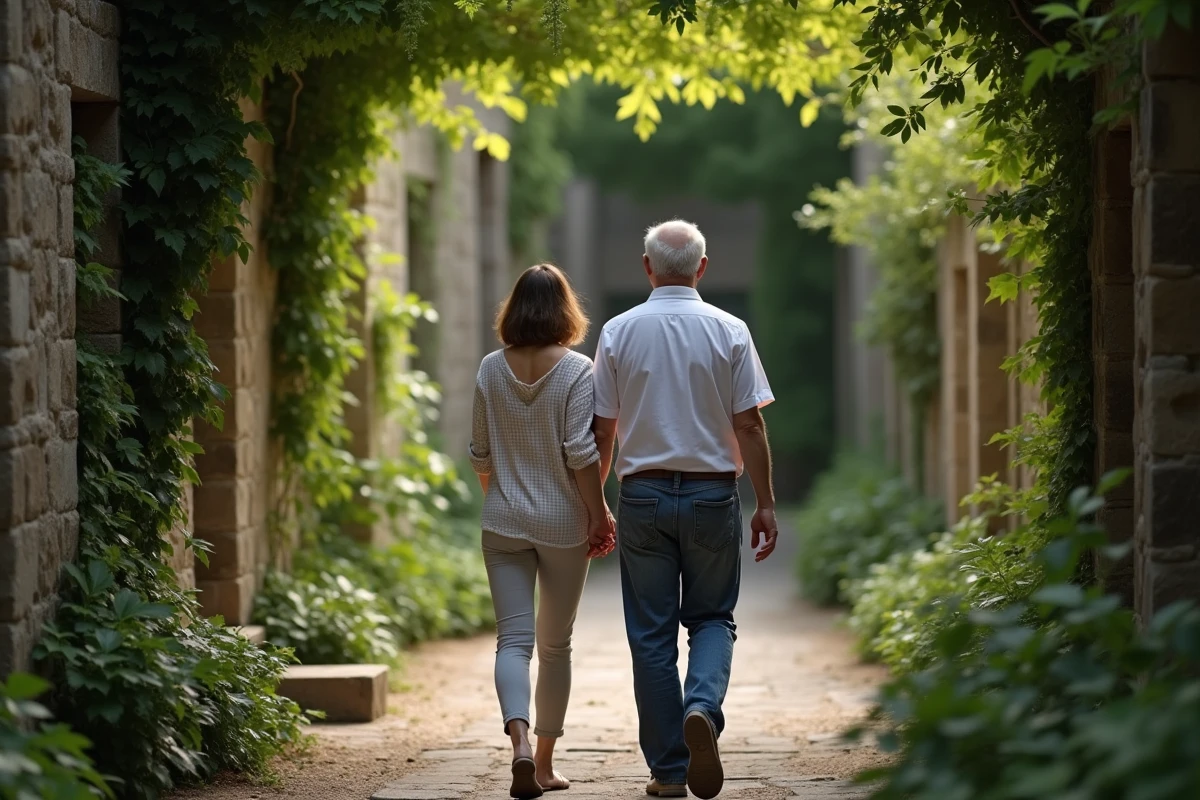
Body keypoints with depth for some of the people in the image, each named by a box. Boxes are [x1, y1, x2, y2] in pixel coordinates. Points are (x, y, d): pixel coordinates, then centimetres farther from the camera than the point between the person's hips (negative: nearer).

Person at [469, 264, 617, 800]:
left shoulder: (491, 369, 1)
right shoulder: (576, 370, -10)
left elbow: (480, 453, 7)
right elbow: (580, 452, -16)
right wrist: (600, 512, -5)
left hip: (503, 524, 2)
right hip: (563, 524, -1)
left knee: (514, 639, -2)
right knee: (555, 644, 12)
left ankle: (520, 741, -28)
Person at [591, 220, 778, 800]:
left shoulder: (619, 332, 0)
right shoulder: (729, 332, -2)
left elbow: (602, 431, 1)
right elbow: (749, 426, -4)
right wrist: (766, 505, 2)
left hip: (643, 495, 0)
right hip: (712, 492, 0)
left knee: (652, 633, 6)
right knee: (712, 619, 13)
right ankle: (702, 709, -17)